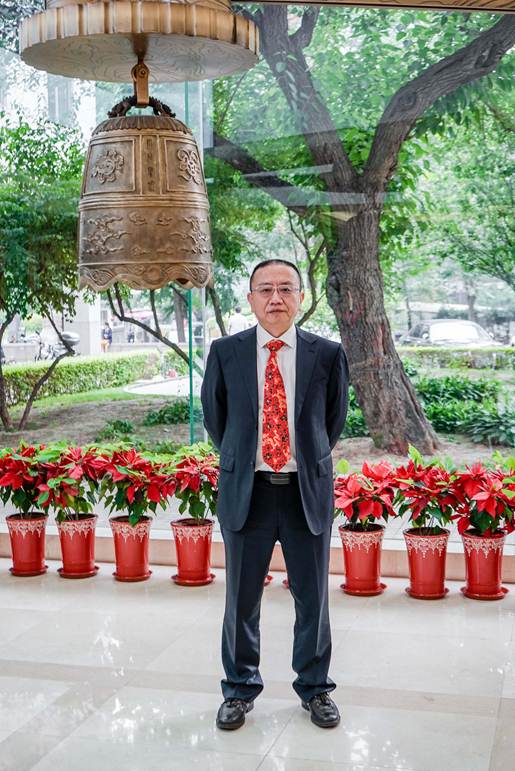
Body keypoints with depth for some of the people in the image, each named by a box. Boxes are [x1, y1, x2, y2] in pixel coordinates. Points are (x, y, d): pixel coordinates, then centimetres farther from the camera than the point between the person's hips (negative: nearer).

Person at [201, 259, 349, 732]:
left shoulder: (327, 354, -2)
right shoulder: (226, 352, -1)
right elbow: (214, 415, 12)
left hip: (307, 491, 0)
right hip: (246, 491, 0)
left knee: (313, 597, 11)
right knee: (242, 599, 10)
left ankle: (314, 688, 30)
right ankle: (240, 689, 28)